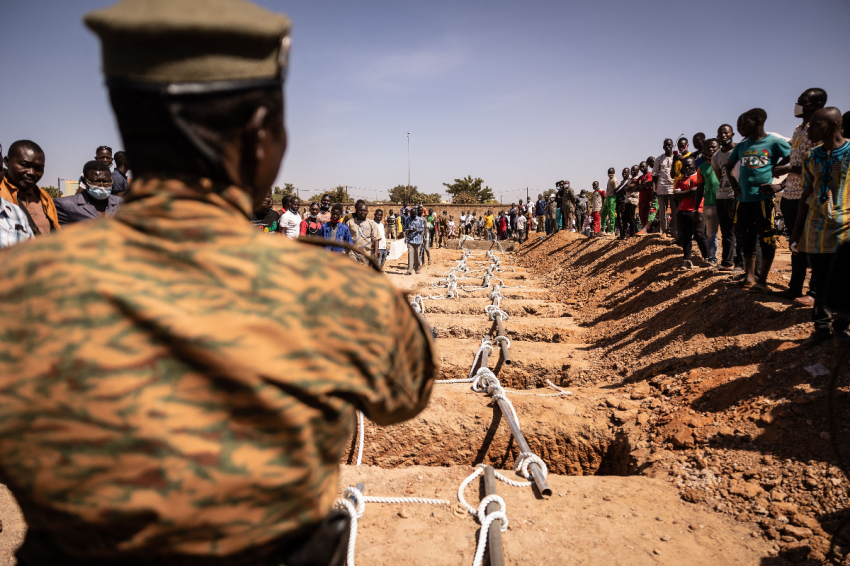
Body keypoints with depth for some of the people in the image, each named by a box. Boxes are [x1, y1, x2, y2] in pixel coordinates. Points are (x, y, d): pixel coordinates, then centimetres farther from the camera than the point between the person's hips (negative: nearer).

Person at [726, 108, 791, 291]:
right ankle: (749, 276, 19)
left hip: (763, 199, -6)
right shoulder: (741, 146, 12)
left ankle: (762, 279, 7)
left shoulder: (775, 143, -4)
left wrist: (780, 186, -12)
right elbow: (728, 166, 26)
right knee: (748, 240, 11)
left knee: (766, 241, 0)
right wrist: (731, 180, 8)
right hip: (743, 200, 6)